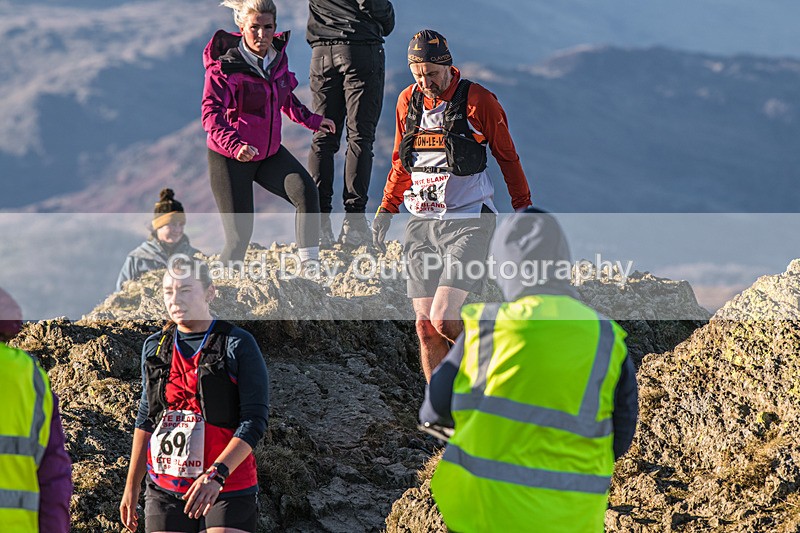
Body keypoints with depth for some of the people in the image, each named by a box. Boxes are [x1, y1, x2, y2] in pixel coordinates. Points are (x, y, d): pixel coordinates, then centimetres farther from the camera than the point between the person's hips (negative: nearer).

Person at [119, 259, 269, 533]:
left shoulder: (239, 345, -4)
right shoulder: (154, 348, 12)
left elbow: (254, 421, -11)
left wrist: (215, 475, -23)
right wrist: (131, 486, 16)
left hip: (227, 491, -4)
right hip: (164, 489, 5)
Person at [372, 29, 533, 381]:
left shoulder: (478, 101, -6)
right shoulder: (408, 102, 9)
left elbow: (507, 156, 5)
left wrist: (522, 207, 5)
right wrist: (386, 210, 17)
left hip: (468, 223, -5)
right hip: (421, 226, 5)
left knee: (444, 320, -17)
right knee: (425, 328, 0)